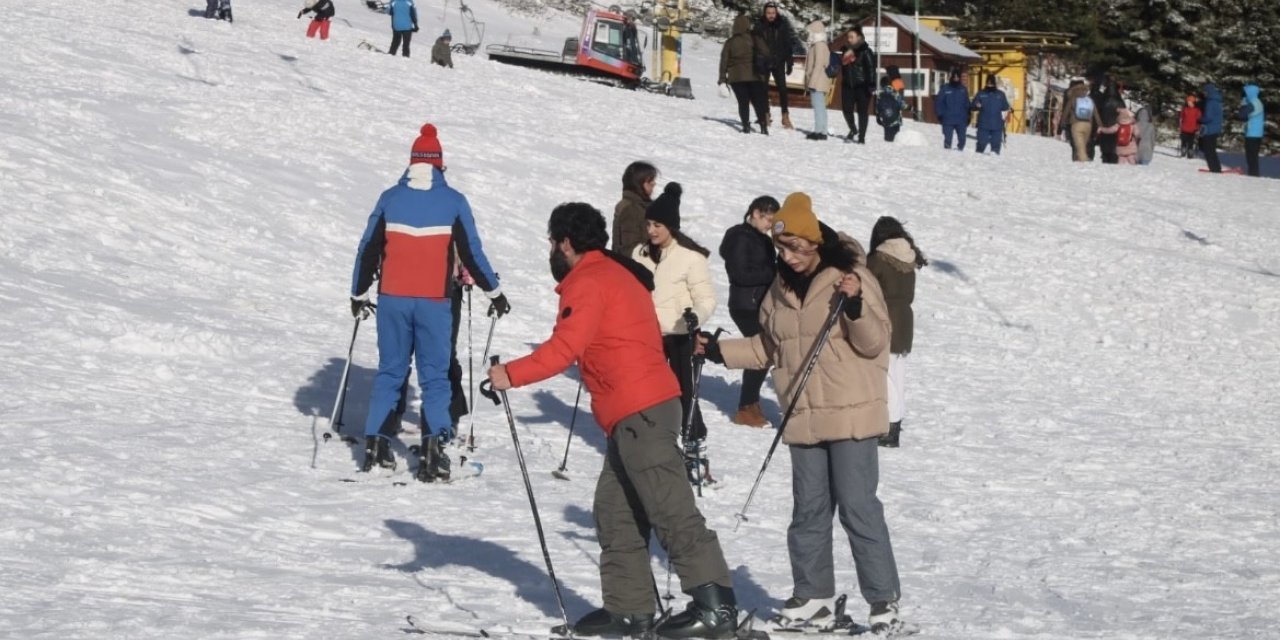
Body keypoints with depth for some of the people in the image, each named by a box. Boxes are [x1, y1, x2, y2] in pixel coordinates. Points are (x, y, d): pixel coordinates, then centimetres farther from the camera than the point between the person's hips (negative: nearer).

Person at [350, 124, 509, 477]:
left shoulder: (390, 198, 3)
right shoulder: (453, 201, -1)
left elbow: (368, 249, 7)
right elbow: (471, 252, 2)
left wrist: (359, 293, 19)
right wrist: (494, 292, 13)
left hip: (392, 300, 2)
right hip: (434, 302, -2)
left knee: (389, 372, 12)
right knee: (435, 376, 5)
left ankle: (375, 444, 5)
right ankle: (435, 446, -5)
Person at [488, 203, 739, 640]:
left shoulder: (588, 282, -8)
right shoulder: (618, 273, 22)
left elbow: (565, 348, -17)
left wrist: (512, 375, -14)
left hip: (639, 413, -10)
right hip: (641, 410, 10)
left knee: (671, 510, -13)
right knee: (615, 510, 11)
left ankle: (715, 605, -17)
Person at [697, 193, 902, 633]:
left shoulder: (852, 277, -10)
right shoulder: (781, 288, 9)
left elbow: (875, 342, -13)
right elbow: (768, 348, 19)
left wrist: (856, 308, -29)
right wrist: (718, 350, 9)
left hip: (852, 415, -6)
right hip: (803, 420, 6)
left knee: (858, 507, -7)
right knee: (809, 510, 11)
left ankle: (884, 600, 0)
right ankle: (813, 596, 19)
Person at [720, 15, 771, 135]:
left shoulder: (729, 42, 2)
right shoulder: (755, 39, -5)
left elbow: (724, 62, 2)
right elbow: (766, 54, -7)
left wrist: (722, 79, 5)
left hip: (736, 77, 1)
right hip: (754, 76, -1)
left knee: (743, 102, 6)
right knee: (758, 101, 6)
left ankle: (746, 125, -4)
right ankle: (763, 126, -1)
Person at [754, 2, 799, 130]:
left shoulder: (783, 24, -3)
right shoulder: (759, 25, -4)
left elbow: (789, 44, 0)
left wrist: (789, 63, -2)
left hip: (778, 63, 0)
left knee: (782, 88, -5)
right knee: (764, 89, 3)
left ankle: (785, 116, -2)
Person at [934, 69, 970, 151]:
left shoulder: (963, 89, 7)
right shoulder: (945, 89, -3)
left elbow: (967, 104, 11)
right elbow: (938, 102, -3)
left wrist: (968, 116, 8)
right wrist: (940, 114, -9)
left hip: (961, 120, 3)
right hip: (948, 120, -3)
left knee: (962, 139, 3)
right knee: (947, 139, 0)